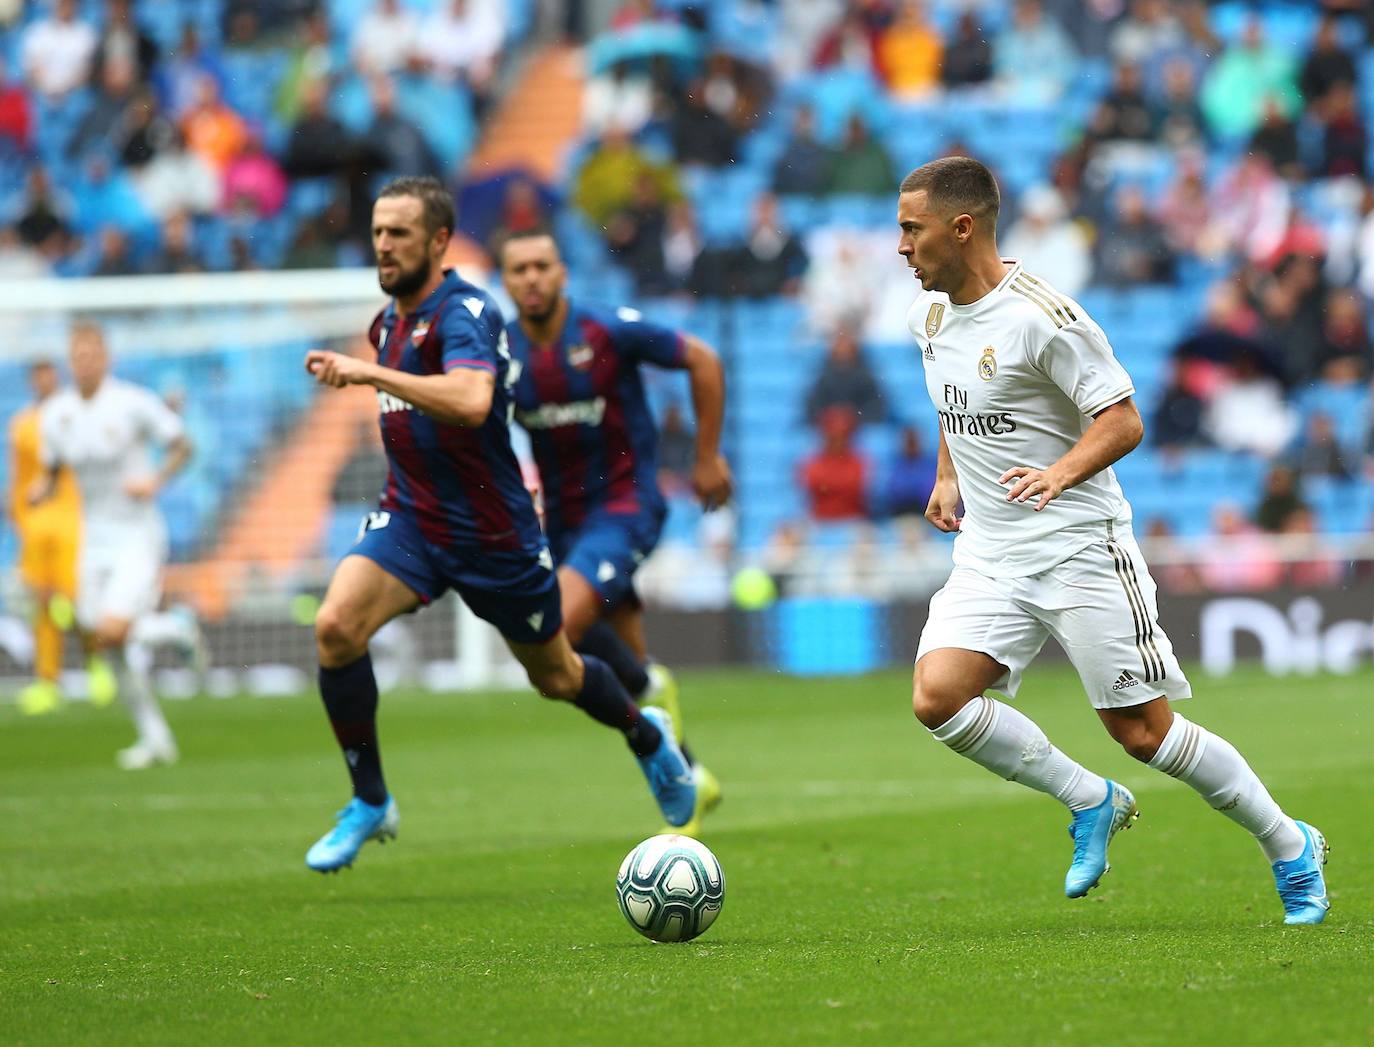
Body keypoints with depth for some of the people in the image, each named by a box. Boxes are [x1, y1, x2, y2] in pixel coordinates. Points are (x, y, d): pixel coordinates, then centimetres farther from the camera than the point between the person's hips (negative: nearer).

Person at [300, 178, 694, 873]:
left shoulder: (464, 314, -20)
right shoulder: (387, 322, 7)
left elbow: (470, 400, -41)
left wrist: (369, 372, -40)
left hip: (494, 535, -6)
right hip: (410, 521, 6)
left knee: (555, 677, 14)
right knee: (336, 625, -22)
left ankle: (646, 735, 48)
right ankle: (370, 802, -9)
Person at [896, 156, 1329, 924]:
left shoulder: (1041, 315, -17)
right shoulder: (929, 316, 7)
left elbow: (1123, 420, -16)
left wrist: (1060, 473, -32)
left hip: (1081, 550, -7)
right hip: (989, 555, 7)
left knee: (1142, 731, -4)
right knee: (937, 696, -16)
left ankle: (1290, 846, 17)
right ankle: (1092, 802, 4)